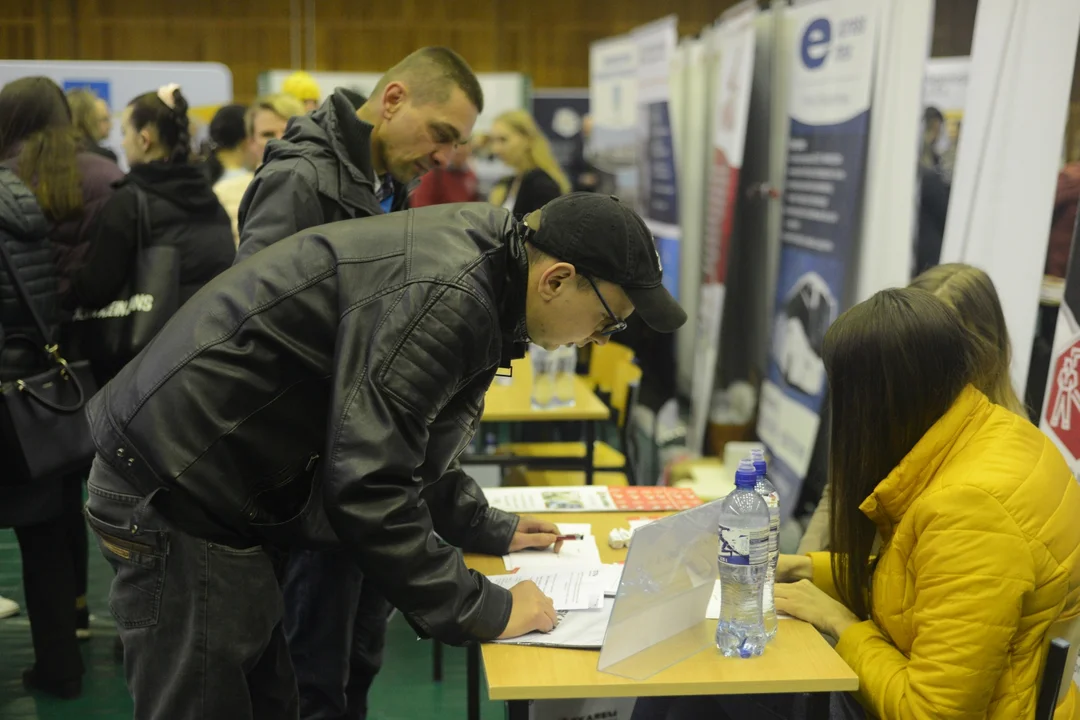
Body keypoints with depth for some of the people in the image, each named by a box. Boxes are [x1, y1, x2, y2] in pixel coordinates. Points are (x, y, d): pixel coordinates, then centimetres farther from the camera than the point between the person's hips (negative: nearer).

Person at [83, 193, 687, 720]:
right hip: (173, 488, -10)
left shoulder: (478, 257, 7)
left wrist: (488, 529, 20)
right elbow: (366, 489, -28)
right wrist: (483, 612, -19)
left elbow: (403, 436, 20)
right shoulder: (444, 298, -25)